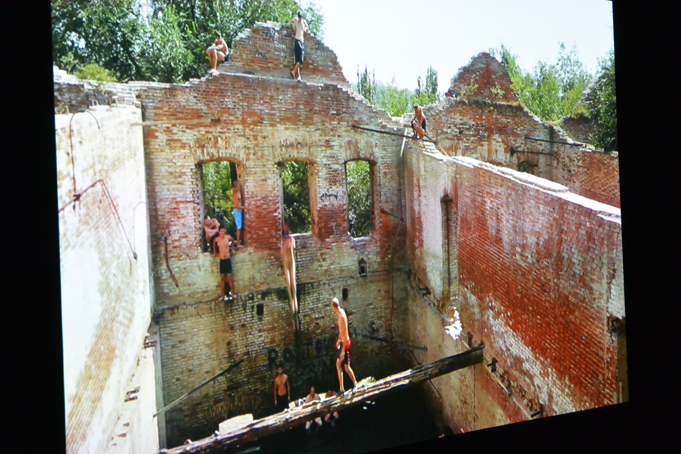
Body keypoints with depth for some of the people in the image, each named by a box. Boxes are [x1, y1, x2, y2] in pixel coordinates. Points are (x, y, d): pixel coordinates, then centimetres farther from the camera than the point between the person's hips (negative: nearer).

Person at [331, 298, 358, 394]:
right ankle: (342, 388, 19)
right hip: (342, 342, 10)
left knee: (347, 367, 1)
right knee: (338, 364, 13)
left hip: (345, 343, -10)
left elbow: (345, 333, -25)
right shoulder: (340, 313, 5)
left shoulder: (342, 316, -24)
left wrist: (343, 350, -24)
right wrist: (339, 340, 25)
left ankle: (355, 383, 22)